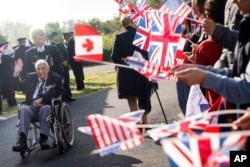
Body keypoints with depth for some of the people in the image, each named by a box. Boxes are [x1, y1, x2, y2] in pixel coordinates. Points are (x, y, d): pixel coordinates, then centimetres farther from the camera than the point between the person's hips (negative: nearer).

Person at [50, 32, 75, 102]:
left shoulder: (61, 44, 14)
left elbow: (66, 53, 10)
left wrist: (66, 61, -6)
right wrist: (62, 62, -13)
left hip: (65, 65, 6)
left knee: (66, 81, 8)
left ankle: (68, 96, 15)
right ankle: (63, 97, 4)